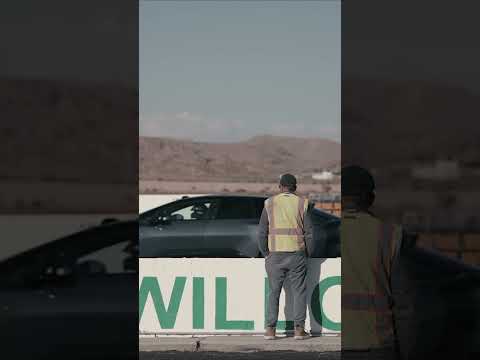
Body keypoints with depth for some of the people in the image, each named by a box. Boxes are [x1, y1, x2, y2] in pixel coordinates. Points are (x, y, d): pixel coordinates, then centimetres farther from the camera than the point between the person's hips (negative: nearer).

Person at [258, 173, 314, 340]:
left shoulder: (269, 204, 1)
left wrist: (266, 255, 11)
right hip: (297, 254, -1)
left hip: (275, 255, 1)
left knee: (274, 292, 10)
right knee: (299, 291, 8)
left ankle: (270, 330, 5)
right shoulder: (302, 204, -1)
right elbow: (309, 232, -2)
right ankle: (299, 329, 2)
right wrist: (307, 254, 10)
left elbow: (262, 233, 0)